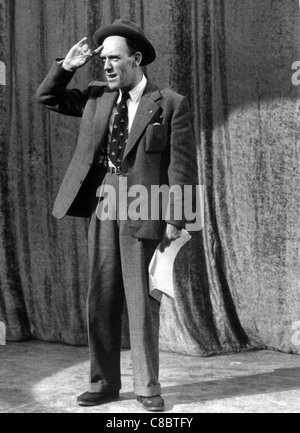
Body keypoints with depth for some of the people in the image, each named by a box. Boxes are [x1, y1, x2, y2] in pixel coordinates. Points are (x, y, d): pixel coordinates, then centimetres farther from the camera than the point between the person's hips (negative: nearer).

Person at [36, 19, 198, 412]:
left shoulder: (170, 104, -3)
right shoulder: (98, 96, 12)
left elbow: (182, 166, -6)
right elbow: (48, 97, 21)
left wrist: (175, 220, -12)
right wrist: (67, 66, 4)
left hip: (143, 213, -5)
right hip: (102, 208, 5)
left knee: (141, 302, -1)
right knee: (101, 301, 8)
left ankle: (147, 388, 10)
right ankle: (104, 383, 19)